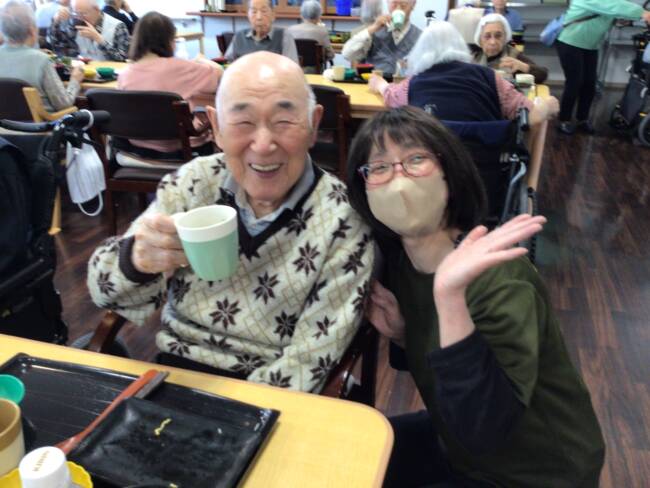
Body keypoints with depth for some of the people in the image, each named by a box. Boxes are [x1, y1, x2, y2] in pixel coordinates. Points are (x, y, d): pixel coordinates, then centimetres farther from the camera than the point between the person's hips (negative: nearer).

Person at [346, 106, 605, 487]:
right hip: (456, 441, 6)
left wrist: (450, 297, -45)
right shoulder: (398, 256, -8)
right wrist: (400, 334, -15)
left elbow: (484, 432, -35)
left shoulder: (497, 277, -29)